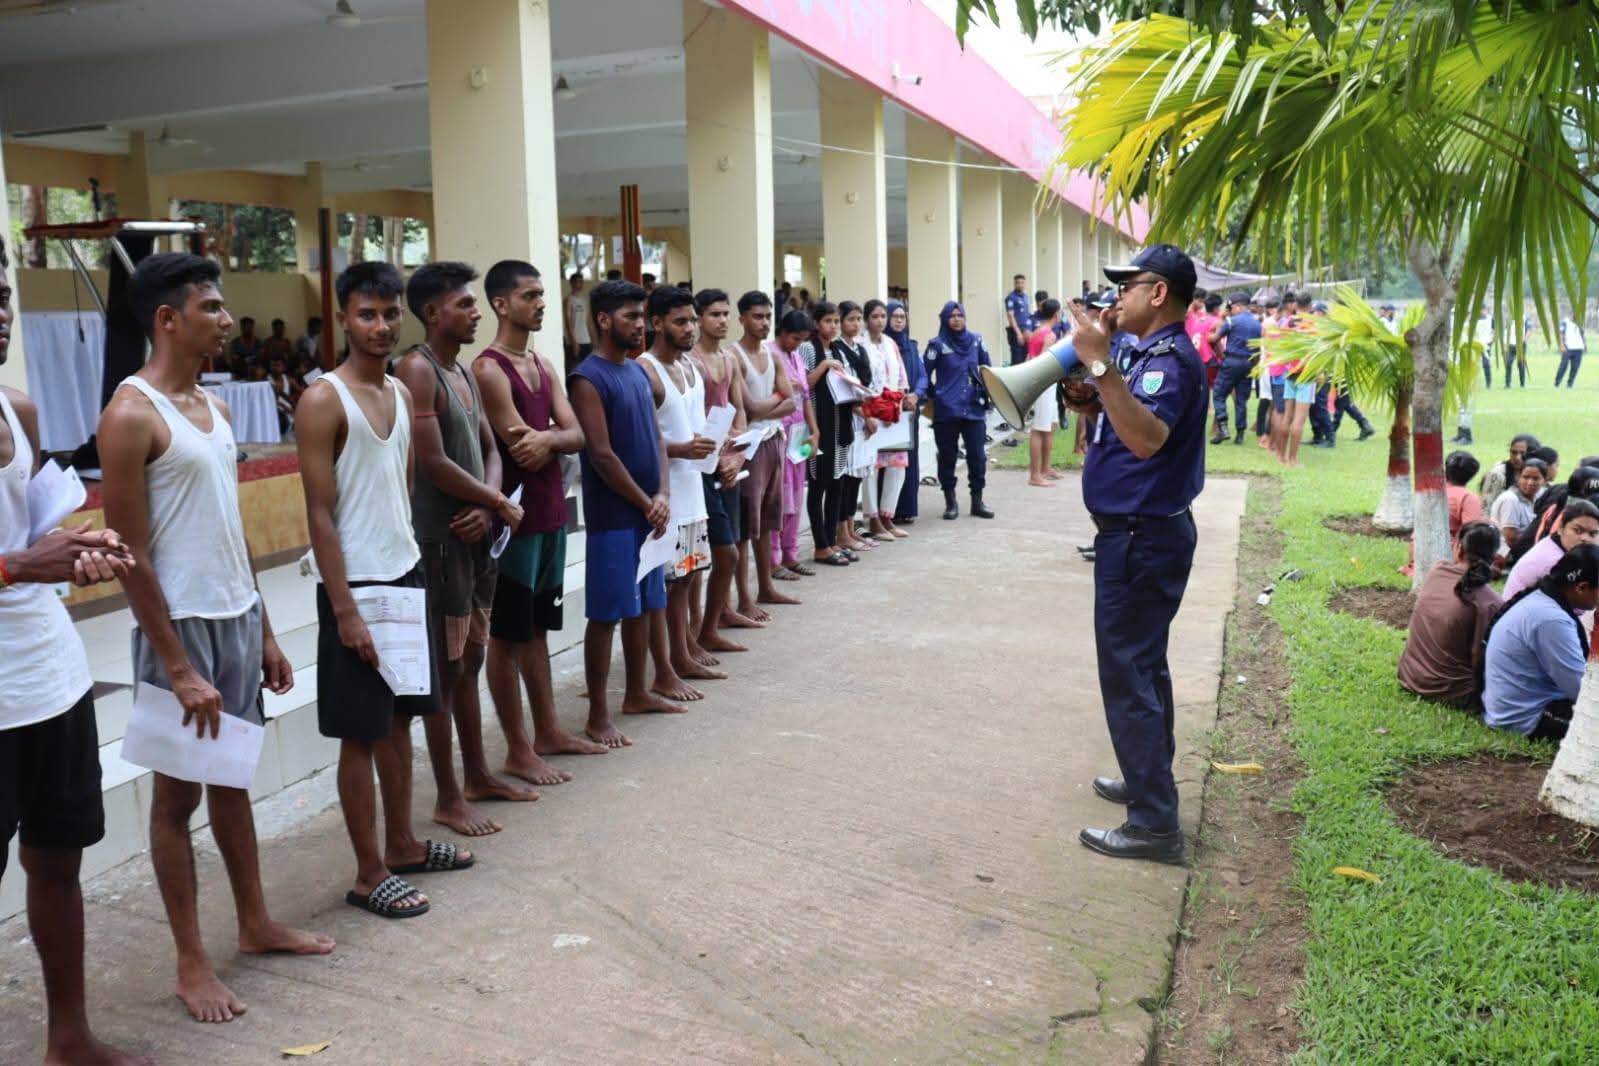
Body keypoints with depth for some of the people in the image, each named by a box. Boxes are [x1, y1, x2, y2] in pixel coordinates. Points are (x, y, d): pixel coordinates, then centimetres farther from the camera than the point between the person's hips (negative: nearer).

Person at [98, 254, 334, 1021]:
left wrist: (263, 630, 14)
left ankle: (256, 923, 31)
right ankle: (191, 962, 17)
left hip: (237, 618, 8)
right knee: (179, 793, 5)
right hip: (180, 627, -7)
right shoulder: (132, 414, -14)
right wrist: (178, 667, -17)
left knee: (232, 779, 17)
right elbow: (131, 556, -16)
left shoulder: (212, 406, 11)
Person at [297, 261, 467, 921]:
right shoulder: (323, 400, -12)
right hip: (356, 586, -7)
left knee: (400, 720, 17)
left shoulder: (401, 393, 9)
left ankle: (402, 845, 31)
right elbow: (319, 514, -15)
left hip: (406, 576, 7)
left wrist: (412, 569, 14)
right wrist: (344, 608, -18)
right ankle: (369, 875, 13)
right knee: (361, 734, 2)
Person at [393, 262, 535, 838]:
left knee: (471, 658, 17)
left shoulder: (464, 371, 13)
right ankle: (448, 798, 9)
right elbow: (434, 462, -21)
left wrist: (486, 507, -6)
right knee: (445, 666, -1)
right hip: (439, 536, -9)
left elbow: (489, 449, 14)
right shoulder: (417, 369, -15)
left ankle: (477, 775, 29)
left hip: (474, 531, 9)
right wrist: (501, 503, -9)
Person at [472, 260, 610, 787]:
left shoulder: (543, 365, 12)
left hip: (550, 514, 8)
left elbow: (577, 435, 4)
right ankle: (517, 750, 10)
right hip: (515, 519, -8)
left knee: (537, 628, 17)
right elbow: (525, 454, -19)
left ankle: (548, 731, 27)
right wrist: (556, 437, -2)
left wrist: (550, 437, -16)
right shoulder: (489, 370, -14)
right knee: (506, 635, 2)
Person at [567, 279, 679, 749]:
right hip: (612, 516, -8)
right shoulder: (588, 379, -14)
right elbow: (601, 455, -18)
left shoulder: (638, 371, 12)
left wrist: (663, 495, -3)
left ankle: (637, 693, 29)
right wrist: (646, 504, -12)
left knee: (642, 606, 16)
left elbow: (656, 437, 12)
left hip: (648, 512, 8)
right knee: (606, 614, -2)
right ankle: (598, 715, 7)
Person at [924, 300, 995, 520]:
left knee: (977, 455, 2)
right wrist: (934, 395, 3)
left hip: (974, 408, 3)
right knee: (947, 456, 5)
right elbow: (925, 374, -3)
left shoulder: (976, 340, 6)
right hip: (946, 411, -2)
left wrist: (987, 391, 10)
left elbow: (987, 368, 17)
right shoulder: (938, 344, -5)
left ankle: (977, 501, 15)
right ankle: (950, 502, 16)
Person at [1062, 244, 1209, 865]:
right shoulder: (1153, 355, 14)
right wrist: (1091, 403, 3)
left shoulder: (1169, 358, -19)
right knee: (1142, 667, 21)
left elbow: (1147, 438, -36)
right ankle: (1149, 780, 36)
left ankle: (1154, 824, 0)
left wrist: (1099, 364, -37)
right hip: (1141, 532, 11)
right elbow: (1129, 425, 21)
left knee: (1128, 674, -6)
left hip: (1141, 538, -11)